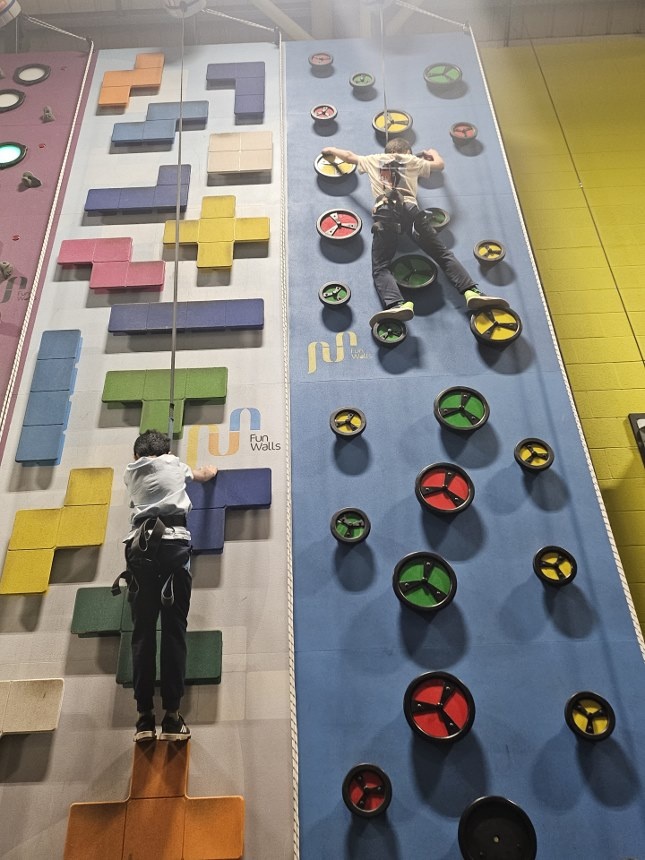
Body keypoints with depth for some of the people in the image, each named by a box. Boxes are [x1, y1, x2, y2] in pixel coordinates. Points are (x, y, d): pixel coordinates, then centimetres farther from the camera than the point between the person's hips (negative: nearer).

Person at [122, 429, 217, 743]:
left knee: (142, 632, 3)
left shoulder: (131, 472, 24)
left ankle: (144, 717, 1)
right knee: (174, 631, -3)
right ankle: (171, 717, -3)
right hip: (173, 545, -2)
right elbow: (203, 475, 43)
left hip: (139, 547, 2)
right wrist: (209, 471, 66)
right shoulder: (174, 464, 22)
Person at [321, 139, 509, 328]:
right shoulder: (413, 161, 31)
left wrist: (332, 150, 69)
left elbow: (349, 156, 49)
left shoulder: (373, 160, 32)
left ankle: (397, 304, -39)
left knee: (380, 267, -9)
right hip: (411, 209, 1)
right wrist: (433, 153, 69)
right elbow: (440, 164, 47)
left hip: (385, 212, -1)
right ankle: (472, 291, -19)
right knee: (444, 255, 2)